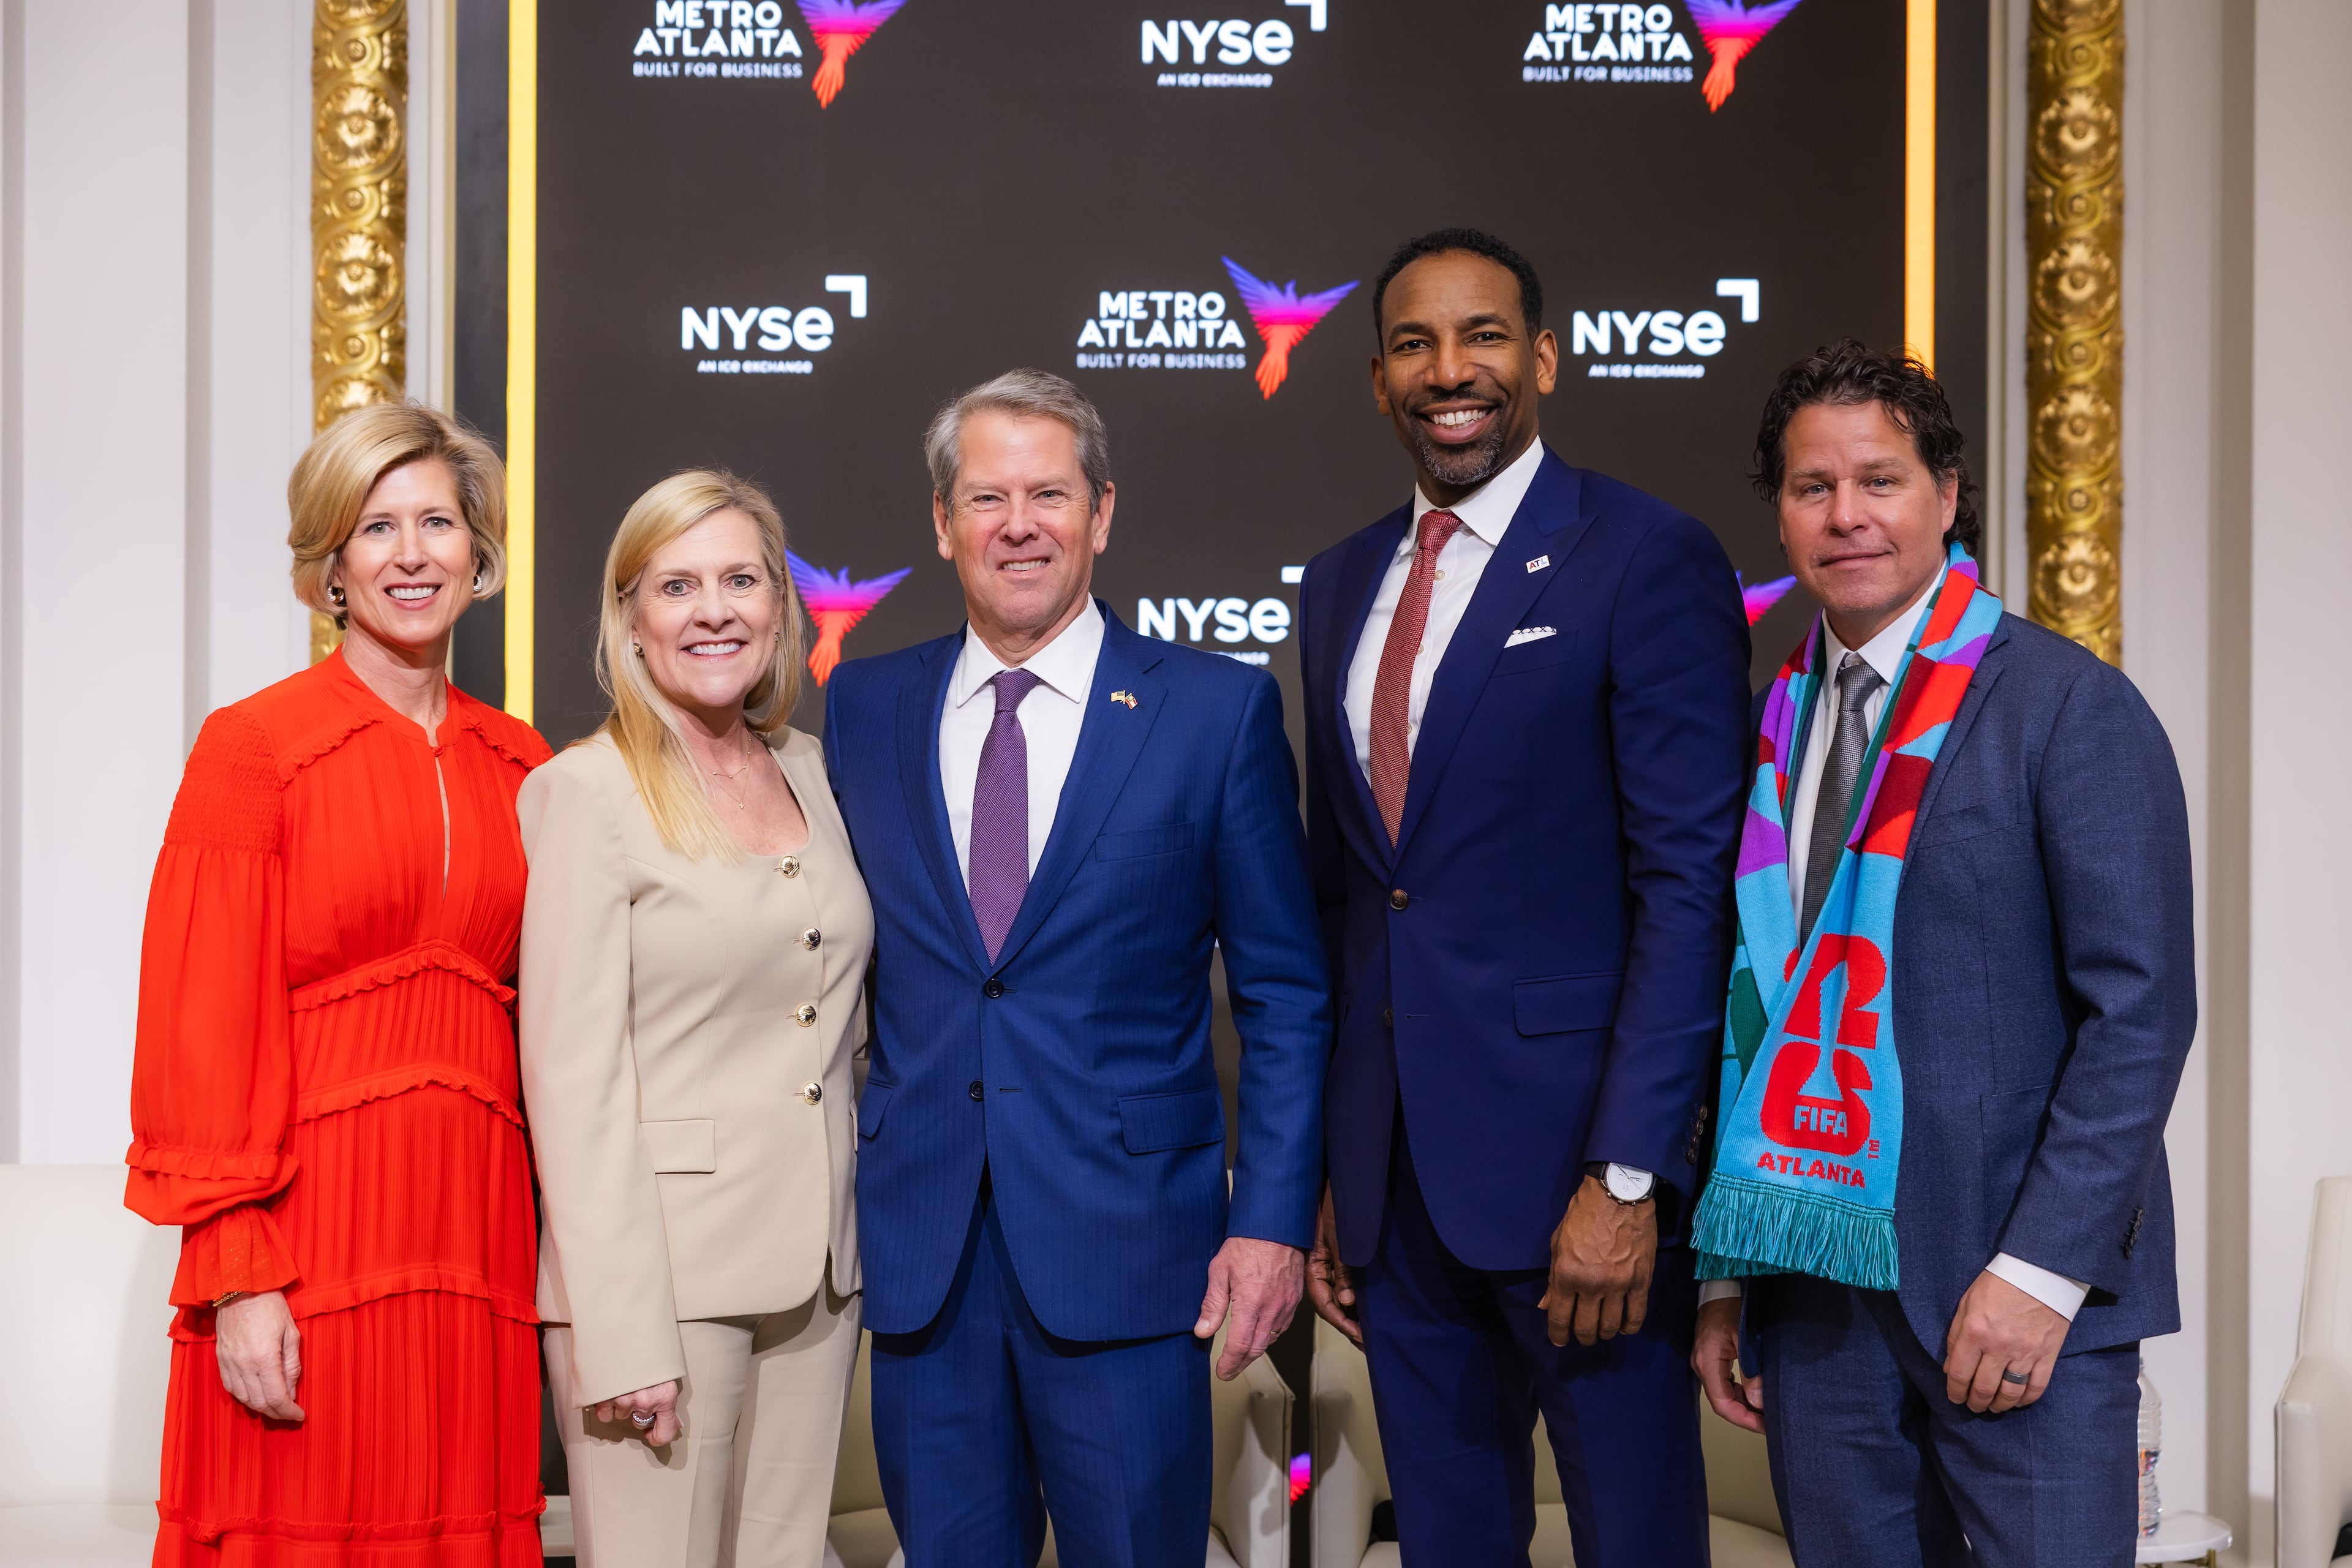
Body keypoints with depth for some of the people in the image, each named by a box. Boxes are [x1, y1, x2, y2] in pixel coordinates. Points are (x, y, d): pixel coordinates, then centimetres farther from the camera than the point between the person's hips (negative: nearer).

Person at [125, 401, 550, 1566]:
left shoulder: (521, 767, 12)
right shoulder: (251, 748, -2)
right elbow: (202, 1024, -6)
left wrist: (558, 1248, 9)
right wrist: (236, 1275, -13)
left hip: (473, 1228, 4)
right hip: (309, 1221, -4)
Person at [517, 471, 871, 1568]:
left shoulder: (806, 770, 12)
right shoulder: (587, 791, -7)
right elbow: (572, 1076, -12)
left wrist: (861, 1241, 11)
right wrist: (619, 1333, -17)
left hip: (819, 1270, 6)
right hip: (664, 1268, -6)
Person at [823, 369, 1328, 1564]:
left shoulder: (1221, 710, 0)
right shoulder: (865, 707, 8)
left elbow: (1283, 995, 1)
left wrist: (1274, 1220, -7)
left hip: (1124, 1243, -2)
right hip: (918, 1253, 3)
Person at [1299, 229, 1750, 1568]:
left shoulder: (1652, 561, -7)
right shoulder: (1343, 586, 14)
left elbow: (1691, 885, -12)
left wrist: (1627, 1178, -18)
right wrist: (1326, 1173, 12)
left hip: (1576, 1163, -6)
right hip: (1393, 1180, 6)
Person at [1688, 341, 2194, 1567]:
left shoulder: (2069, 708, -5)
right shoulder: (1772, 725, 11)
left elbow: (2140, 1009, -10)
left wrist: (2043, 1271, -15)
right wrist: (1725, 1276, 9)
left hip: (2017, 1294, -4)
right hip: (1814, 1292, 5)